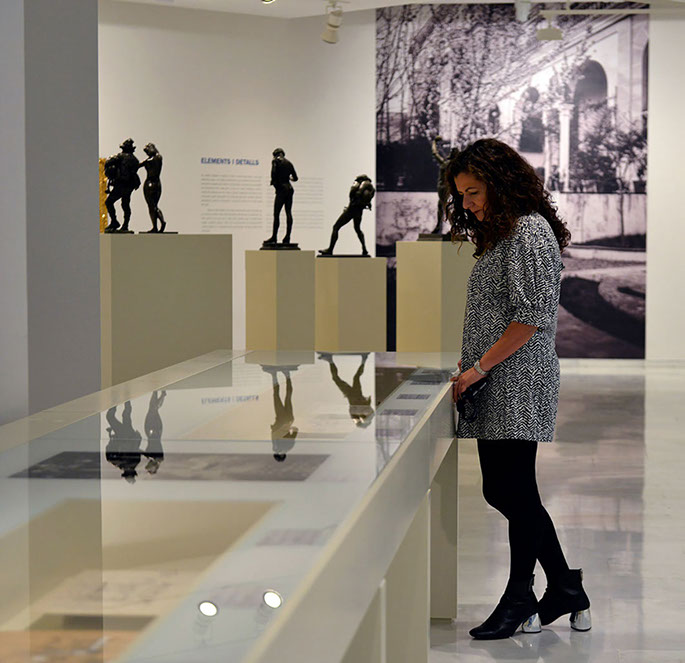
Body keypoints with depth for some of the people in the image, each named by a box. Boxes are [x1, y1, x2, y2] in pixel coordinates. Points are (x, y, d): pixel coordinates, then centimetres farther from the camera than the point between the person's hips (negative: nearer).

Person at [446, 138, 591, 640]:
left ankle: (520, 598, 11)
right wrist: (473, 358, 11)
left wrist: (481, 366, -16)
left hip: (517, 387, -10)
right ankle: (567, 589, 19)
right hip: (495, 391, 10)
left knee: (515, 493, -2)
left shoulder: (529, 231, -11)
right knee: (502, 491, 10)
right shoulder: (501, 234, 20)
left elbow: (533, 317, -17)